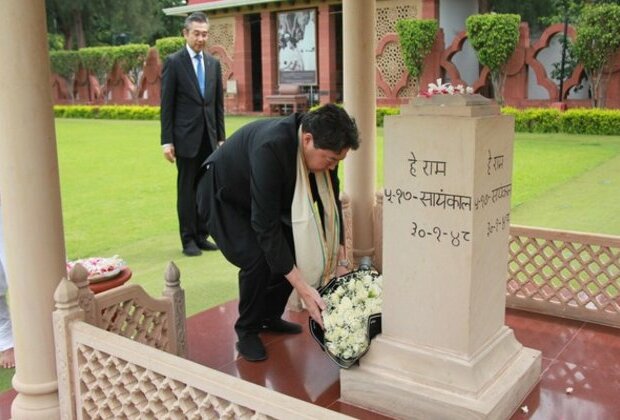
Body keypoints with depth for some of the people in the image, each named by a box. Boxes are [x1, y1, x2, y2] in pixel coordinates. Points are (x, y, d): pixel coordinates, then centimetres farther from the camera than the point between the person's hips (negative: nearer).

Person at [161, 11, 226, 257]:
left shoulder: (213, 63, 11)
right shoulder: (174, 62, -3)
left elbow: (218, 103, 13)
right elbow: (166, 105, -5)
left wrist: (221, 136, 10)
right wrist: (167, 141, -9)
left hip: (209, 137, 4)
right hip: (186, 137, -4)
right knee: (187, 189, 2)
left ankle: (202, 235, 18)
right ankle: (188, 239, 12)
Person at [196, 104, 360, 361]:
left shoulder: (323, 147, -20)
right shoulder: (271, 148, -42)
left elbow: (331, 205, -8)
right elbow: (266, 226, -41)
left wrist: (341, 263, -14)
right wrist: (303, 289, -41)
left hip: (266, 197, 7)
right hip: (223, 197, -7)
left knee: (296, 248, -5)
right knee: (257, 259, -24)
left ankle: (270, 316, 16)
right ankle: (247, 331, 0)